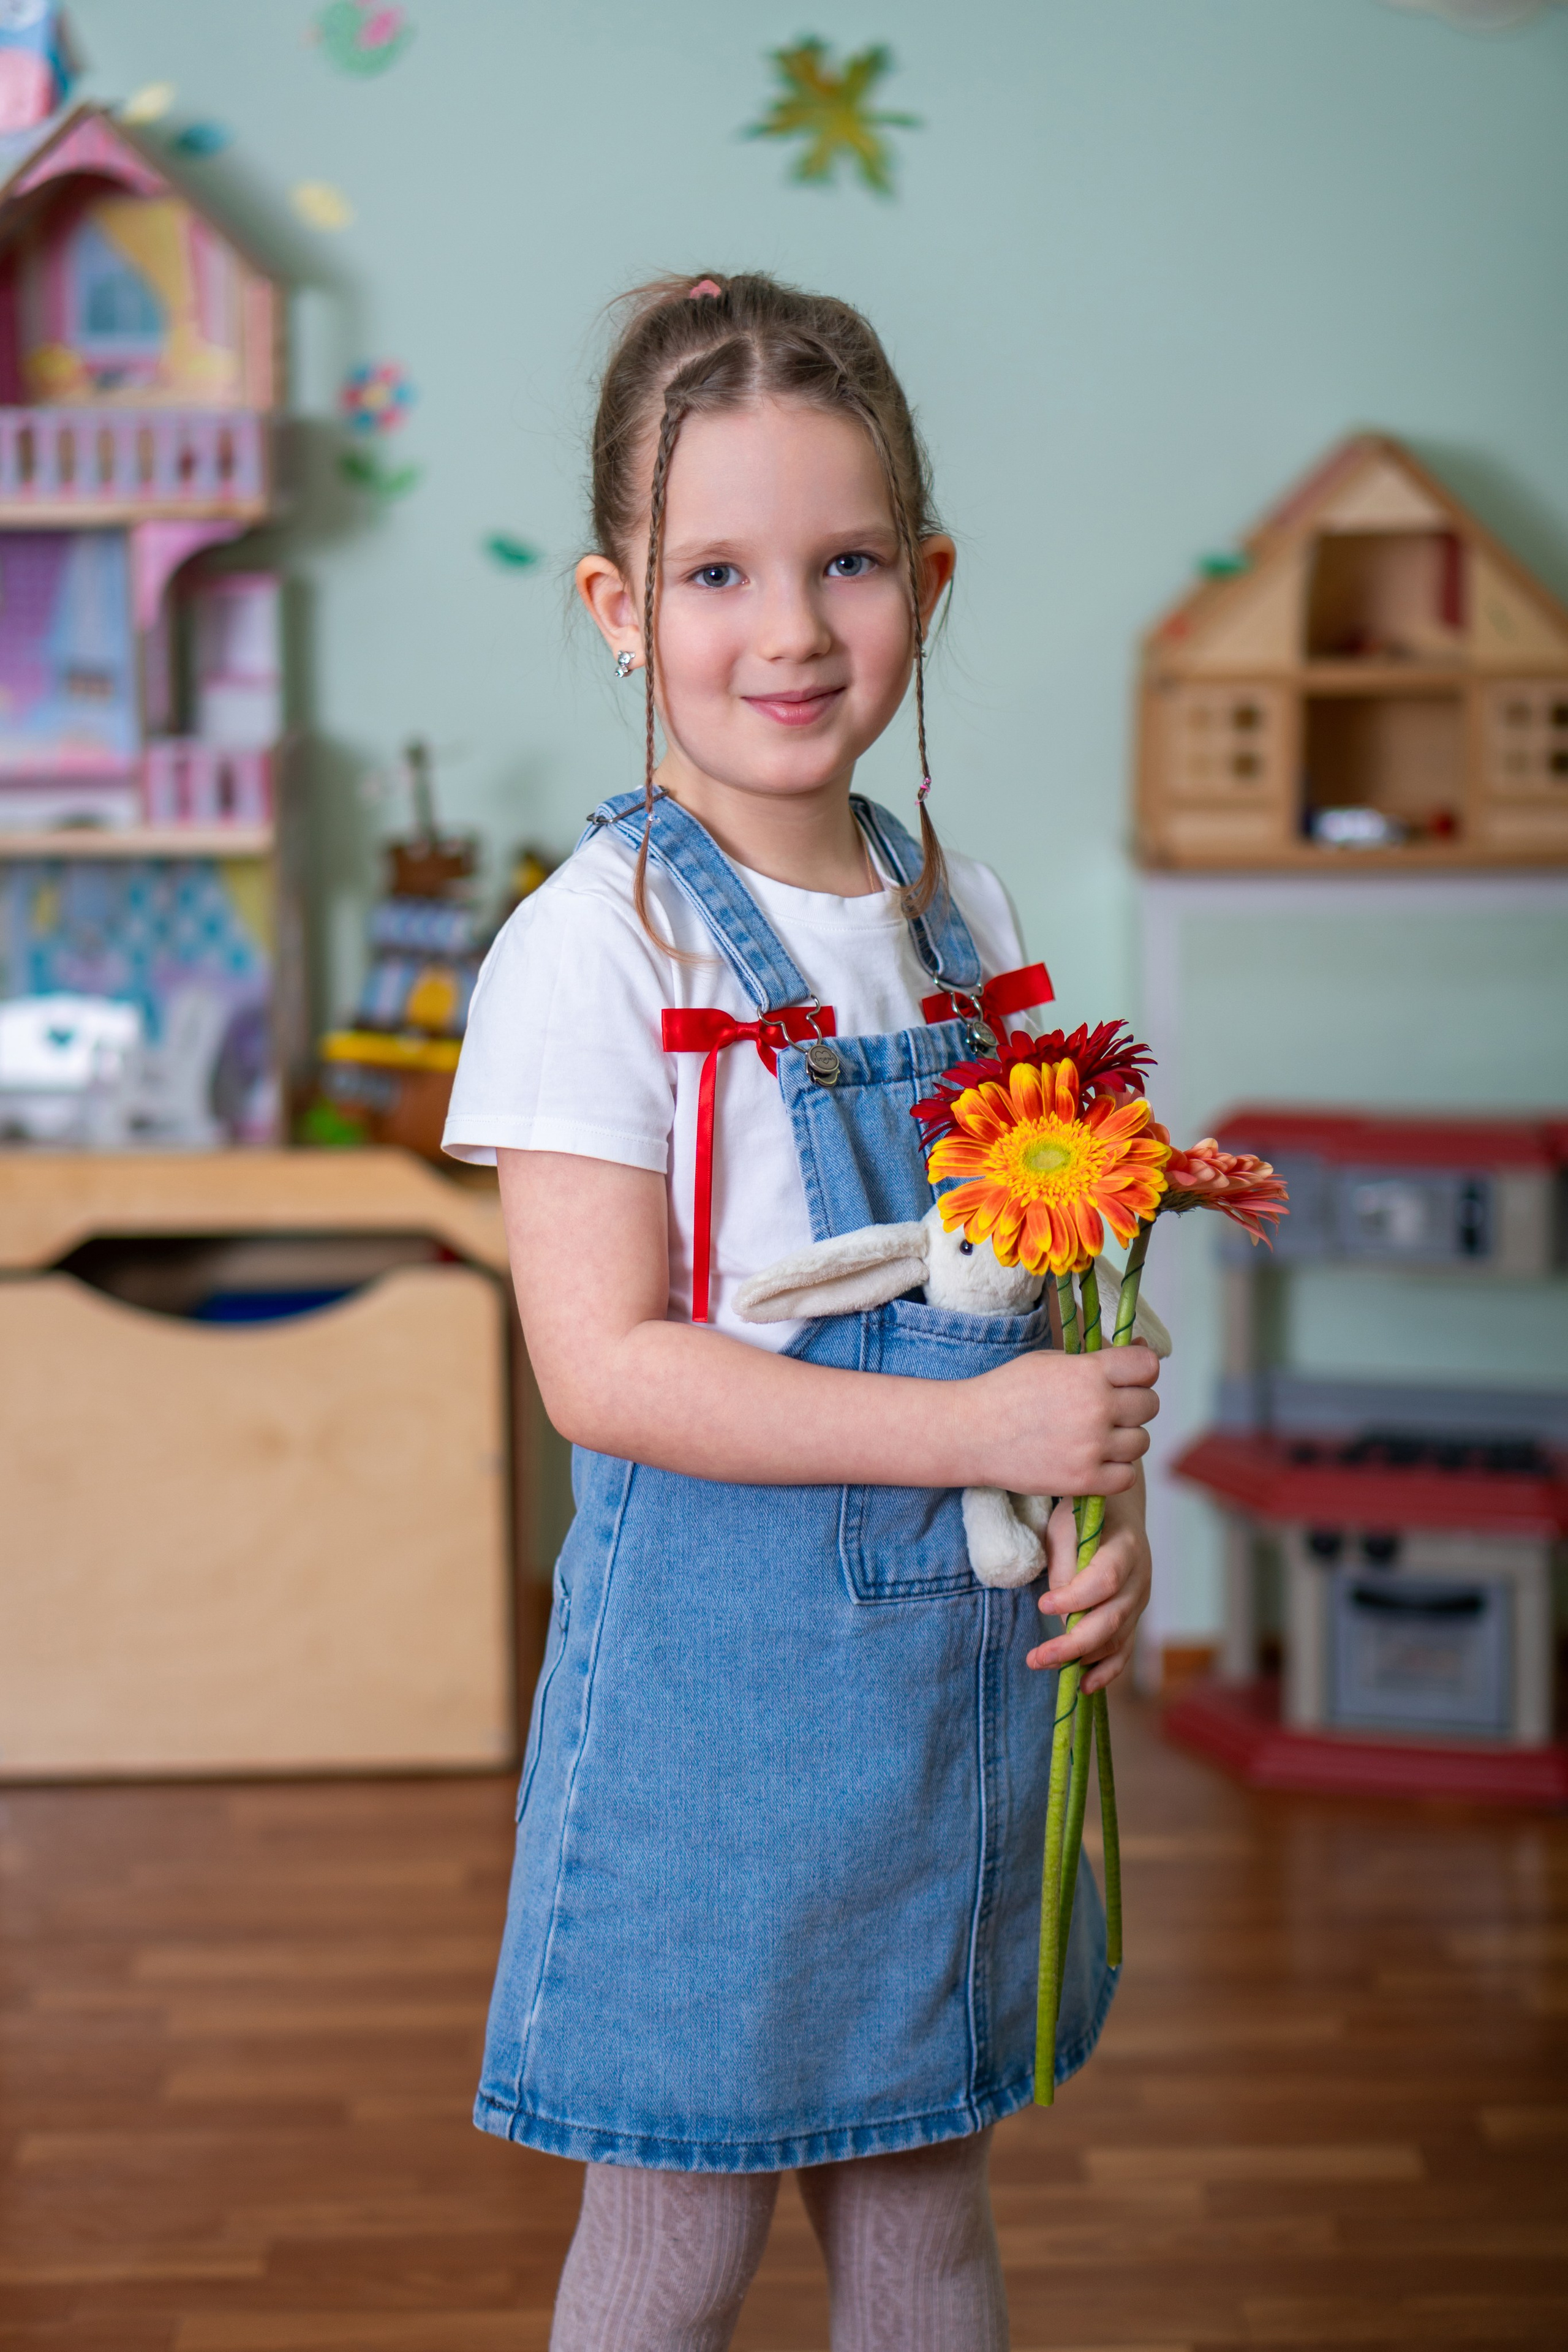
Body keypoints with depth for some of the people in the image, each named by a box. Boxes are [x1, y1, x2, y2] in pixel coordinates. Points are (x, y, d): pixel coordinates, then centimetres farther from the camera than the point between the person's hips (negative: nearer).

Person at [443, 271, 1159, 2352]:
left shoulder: (965, 922, 5)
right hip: (714, 1664, -5)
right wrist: (978, 1432, -23)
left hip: (964, 1662, 6)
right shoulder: (596, 947, -14)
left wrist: (1109, 1502, -4)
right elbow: (604, 1366, -19)